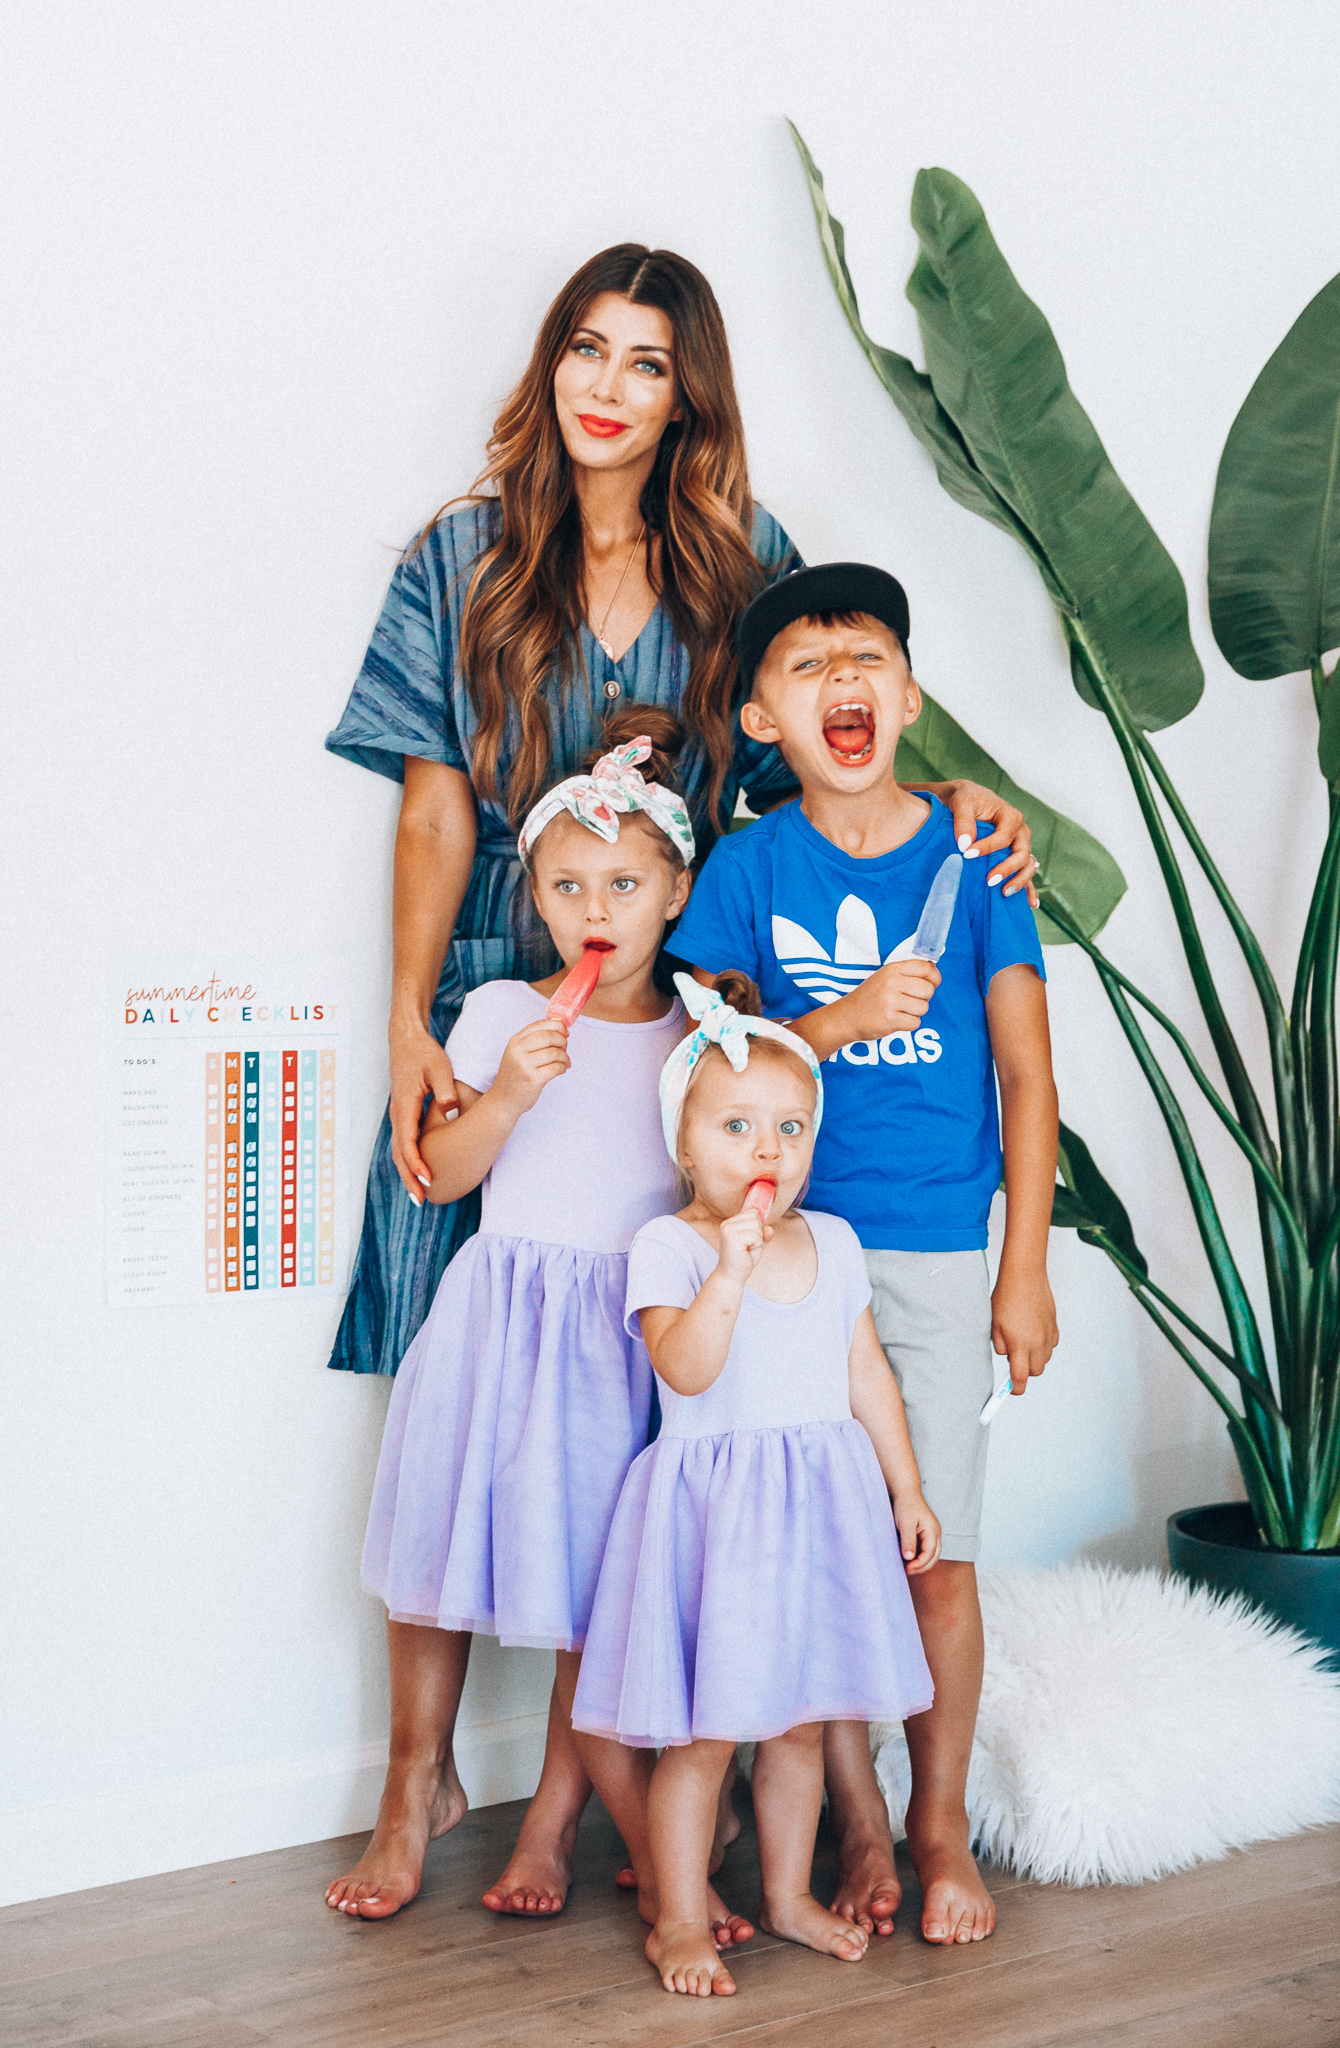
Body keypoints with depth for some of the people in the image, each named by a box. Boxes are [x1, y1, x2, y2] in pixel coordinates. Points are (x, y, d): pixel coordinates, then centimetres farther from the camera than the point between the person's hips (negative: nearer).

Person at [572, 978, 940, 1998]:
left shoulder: (834, 1242, 7)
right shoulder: (668, 1247, -10)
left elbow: (867, 1374, 14)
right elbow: (685, 1370, -24)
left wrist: (907, 1488, 15)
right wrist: (730, 1271, -35)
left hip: (820, 1506, 5)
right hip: (713, 1508, -5)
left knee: (801, 1720, 15)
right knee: (703, 1733, 0)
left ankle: (790, 1893, 31)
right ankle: (680, 1921, 14)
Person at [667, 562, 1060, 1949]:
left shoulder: (970, 857, -1)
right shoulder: (748, 866, 0)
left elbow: (1025, 1074, 2)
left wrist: (1025, 1270, 0)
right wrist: (834, 1026, -16)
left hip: (937, 1255, 0)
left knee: (934, 1551, 3)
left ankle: (941, 1823, 22)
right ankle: (858, 1825, 21)